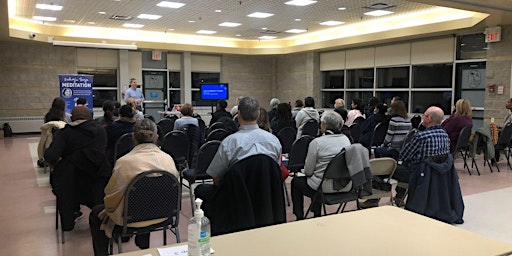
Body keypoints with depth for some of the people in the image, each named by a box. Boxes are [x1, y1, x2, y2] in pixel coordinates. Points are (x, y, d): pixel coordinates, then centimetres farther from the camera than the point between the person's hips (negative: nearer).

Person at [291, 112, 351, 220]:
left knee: (295, 181, 19)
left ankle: (299, 217, 23)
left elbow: (308, 171, -11)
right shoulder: (346, 139, 2)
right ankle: (316, 214, 40)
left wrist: (306, 170, 13)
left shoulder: (316, 142, -16)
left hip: (326, 188, -6)